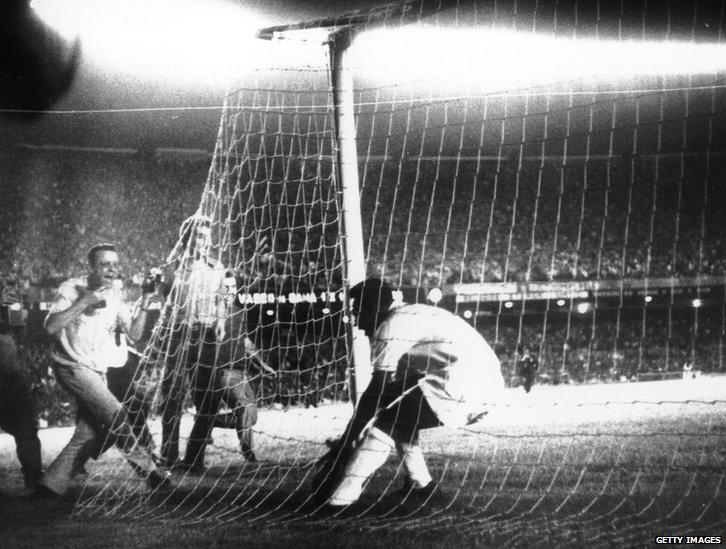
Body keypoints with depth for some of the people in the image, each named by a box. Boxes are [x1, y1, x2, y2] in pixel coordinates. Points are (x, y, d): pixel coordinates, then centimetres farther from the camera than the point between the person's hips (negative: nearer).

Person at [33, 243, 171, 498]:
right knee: (115, 414, -18)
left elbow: (133, 334, -1)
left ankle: (49, 486, 9)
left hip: (97, 372, 7)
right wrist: (84, 302, -28)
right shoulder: (72, 289, -11)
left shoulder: (114, 294, 6)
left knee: (89, 435, 2)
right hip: (72, 368, -7)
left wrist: (144, 307, -16)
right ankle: (148, 469, -8)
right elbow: (51, 326, -24)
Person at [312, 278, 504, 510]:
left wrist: (346, 441, -4)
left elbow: (375, 393, -9)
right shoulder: (412, 315, 24)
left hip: (460, 384, -9)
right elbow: (394, 388, 24)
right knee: (400, 417, 21)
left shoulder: (391, 327, -4)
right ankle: (419, 485, 19)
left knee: (386, 421, -8)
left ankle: (338, 498, -16)